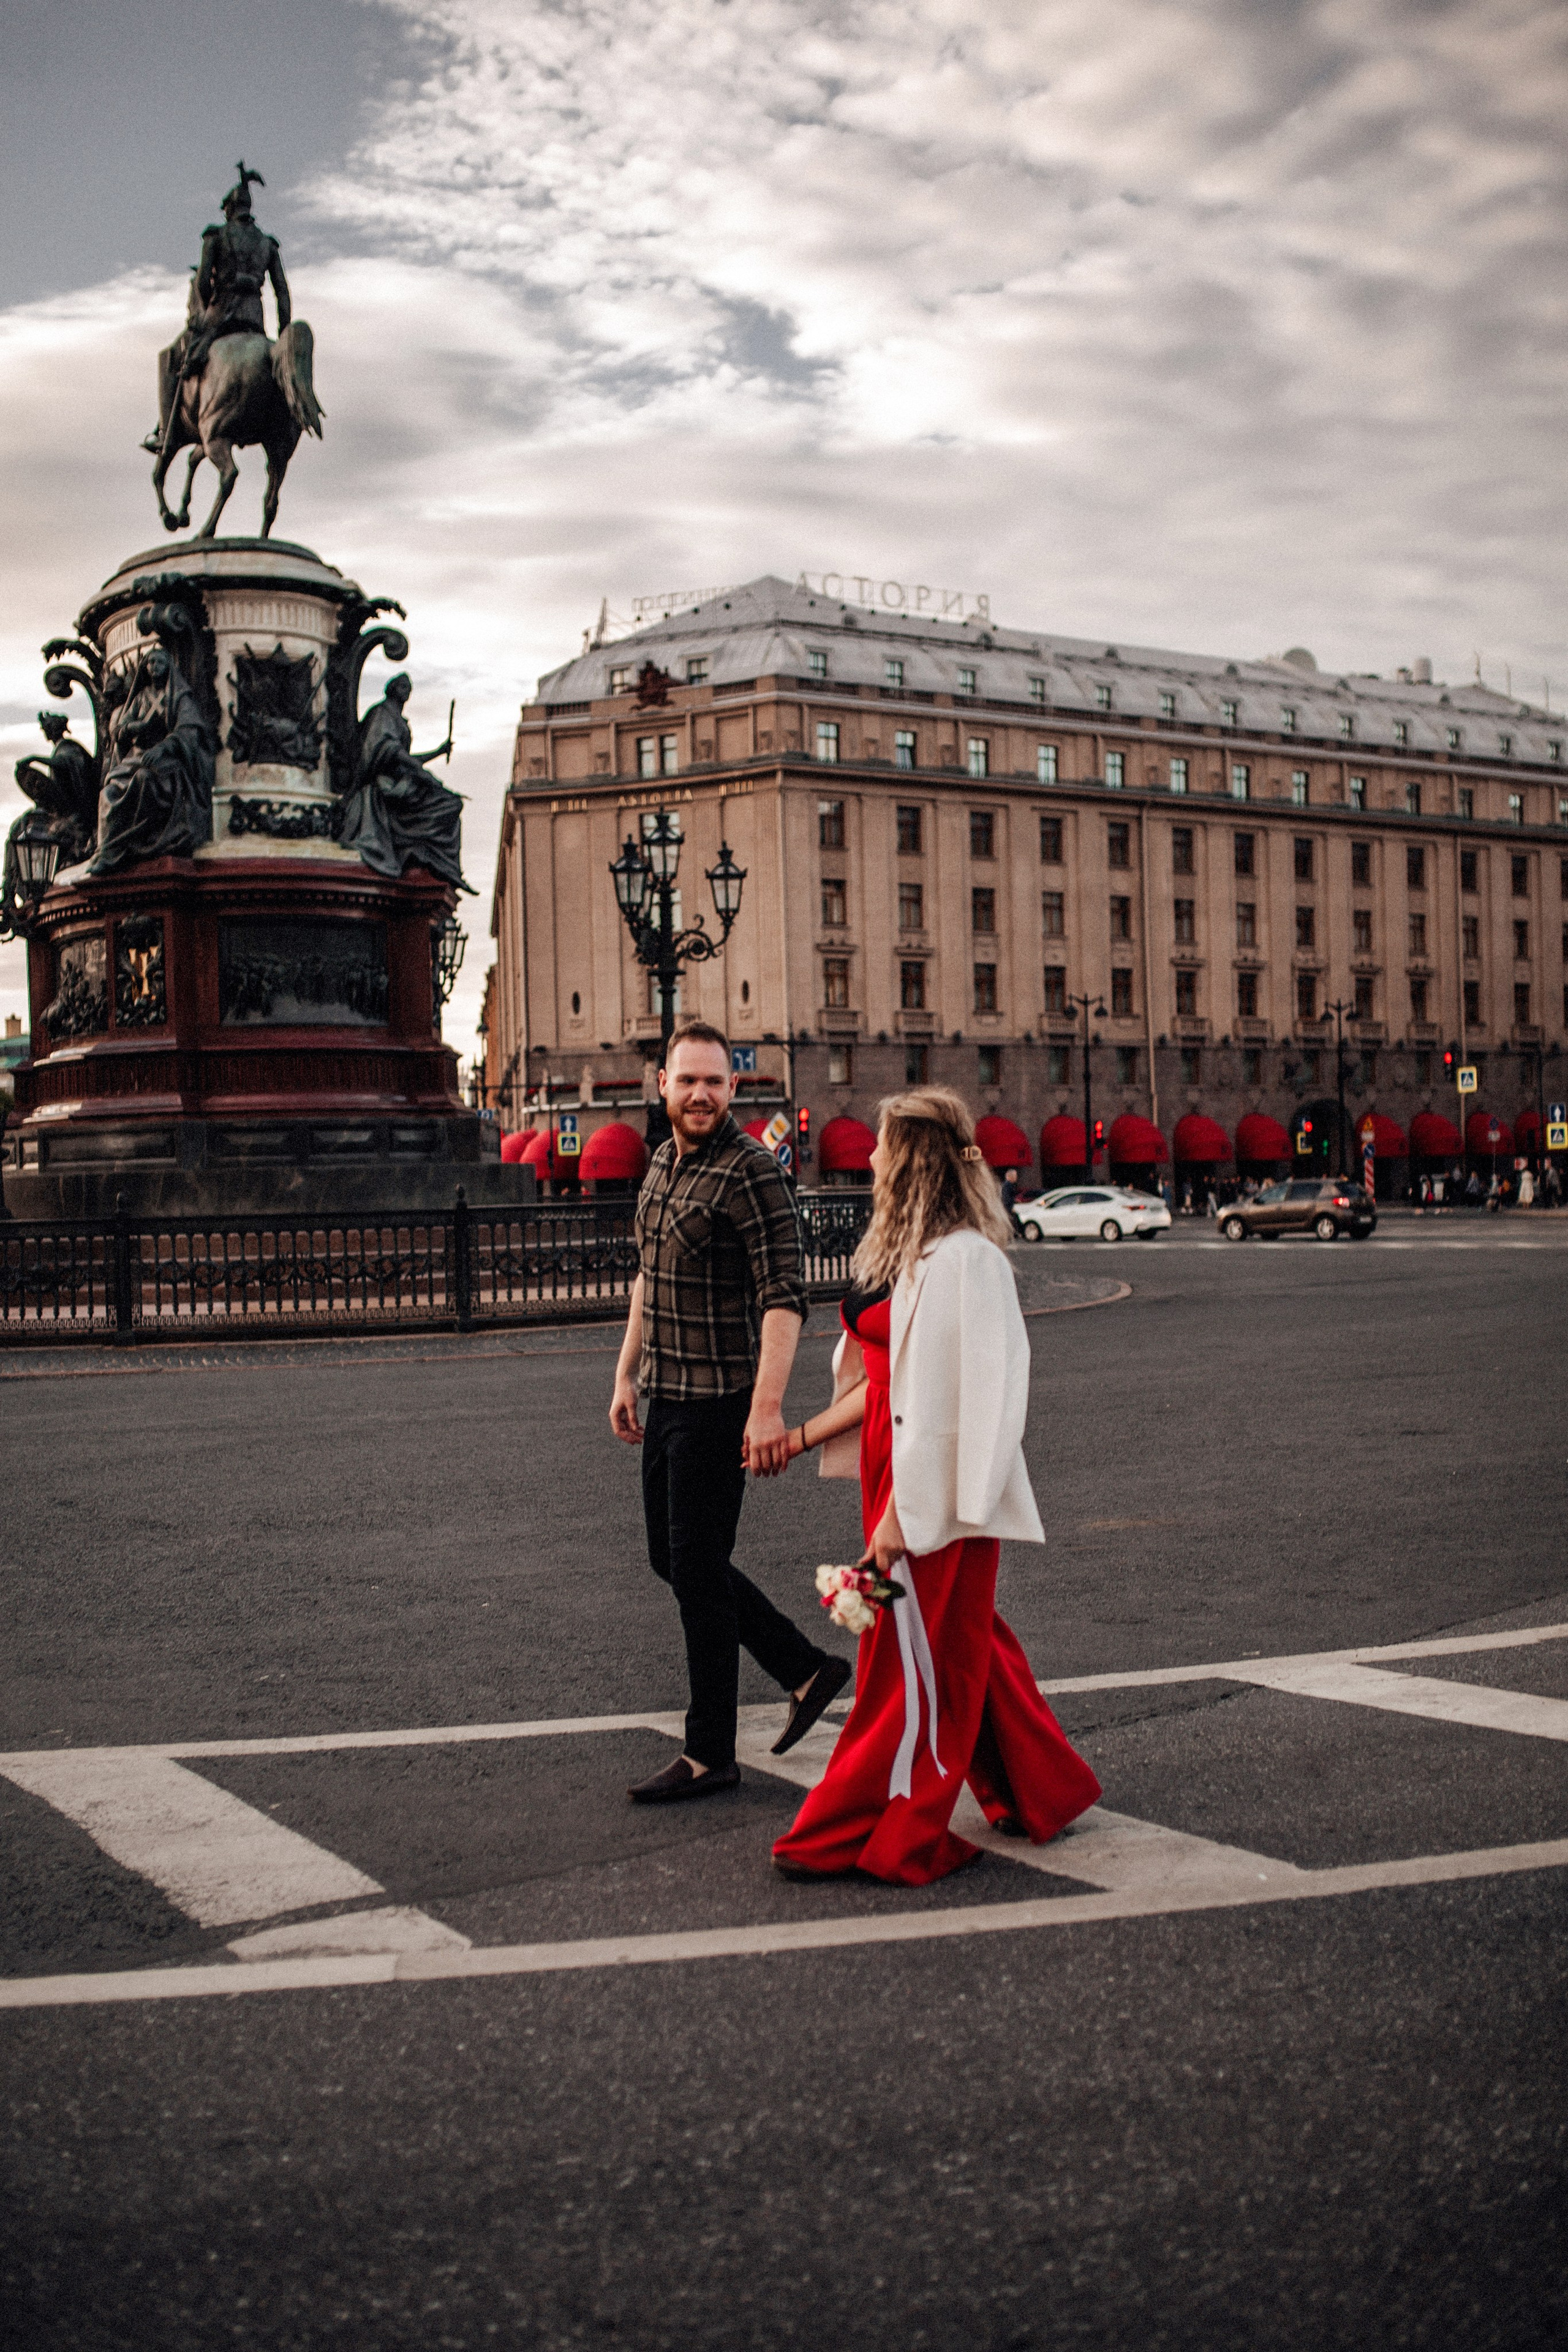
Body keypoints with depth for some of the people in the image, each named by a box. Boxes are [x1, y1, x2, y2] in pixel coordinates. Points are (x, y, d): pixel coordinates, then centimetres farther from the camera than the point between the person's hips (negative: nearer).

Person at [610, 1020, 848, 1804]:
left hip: (720, 1402, -9)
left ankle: (709, 1754, 10)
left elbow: (784, 1296, -22)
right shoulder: (663, 1163, 12)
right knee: (670, 1557, 15)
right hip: (667, 1396, 9)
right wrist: (626, 1375, 21)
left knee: (697, 1571, -2)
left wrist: (768, 1408, -29)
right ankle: (807, 1671, 27)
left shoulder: (749, 1171, -16)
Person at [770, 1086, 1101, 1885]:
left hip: (937, 1489, -10)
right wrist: (806, 1434, 17)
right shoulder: (912, 1252, 12)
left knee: (911, 1659, 1)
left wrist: (900, 1516, -22)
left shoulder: (959, 1258, -19)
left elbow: (938, 1399, -22)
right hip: (901, 1472, 10)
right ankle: (1038, 1790, 32)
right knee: (965, 1647, 18)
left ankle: (866, 1836, 11)